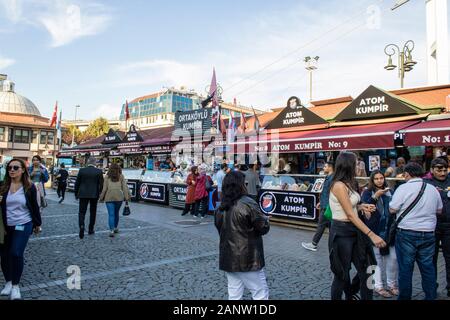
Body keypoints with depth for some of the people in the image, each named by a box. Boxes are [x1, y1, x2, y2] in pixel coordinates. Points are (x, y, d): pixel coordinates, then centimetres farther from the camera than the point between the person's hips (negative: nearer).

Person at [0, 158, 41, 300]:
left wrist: (37, 224, 7)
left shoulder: (29, 187, -6)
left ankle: (16, 284, 10)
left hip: (23, 225, -3)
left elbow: (34, 207, 1)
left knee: (16, 253, -8)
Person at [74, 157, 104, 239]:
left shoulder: (82, 170, -2)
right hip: (94, 195, 0)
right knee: (93, 212, 13)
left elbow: (77, 183, 2)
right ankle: (91, 229, 20)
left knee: (82, 212, 5)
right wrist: (101, 195, 8)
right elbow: (101, 184, -4)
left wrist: (76, 194, 13)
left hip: (83, 194, 0)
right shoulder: (99, 171, -6)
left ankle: (81, 226, -18)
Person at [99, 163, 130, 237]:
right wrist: (126, 197, 1)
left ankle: (111, 230, -14)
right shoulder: (121, 177, 6)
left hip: (109, 197, -1)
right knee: (116, 213, 19)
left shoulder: (107, 177, 5)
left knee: (111, 214, -3)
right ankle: (116, 228, 30)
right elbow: (124, 187, 0)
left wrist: (101, 198, 10)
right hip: (119, 197, 2)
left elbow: (104, 188, 2)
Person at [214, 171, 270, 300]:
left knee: (234, 295, 15)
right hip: (248, 259, -7)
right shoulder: (248, 203, -15)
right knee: (261, 293, 7)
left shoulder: (221, 208, 6)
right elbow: (264, 228, -12)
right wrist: (265, 219, 8)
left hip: (228, 259, 7)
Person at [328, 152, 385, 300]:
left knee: (366, 270, 11)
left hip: (354, 231, 9)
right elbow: (350, 214, -22)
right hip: (342, 232, -9)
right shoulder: (339, 185, -19)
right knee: (342, 274, 5)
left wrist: (360, 207, 3)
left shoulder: (348, 184, 9)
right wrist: (371, 235, -23)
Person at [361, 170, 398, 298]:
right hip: (375, 230, -4)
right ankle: (378, 286, 15)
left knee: (393, 257, 4)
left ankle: (392, 284, 23)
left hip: (389, 230, 4)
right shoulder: (367, 192, -1)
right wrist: (376, 196, -25)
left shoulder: (389, 192, 11)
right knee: (377, 258, 2)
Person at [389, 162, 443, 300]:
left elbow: (392, 209, -10)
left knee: (405, 267, 5)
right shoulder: (433, 189, 4)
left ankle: (405, 297, 14)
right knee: (428, 267, 14)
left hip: (406, 233, -4)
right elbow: (439, 210, 16)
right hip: (428, 233, 5)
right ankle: (430, 296, 22)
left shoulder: (403, 188, -11)